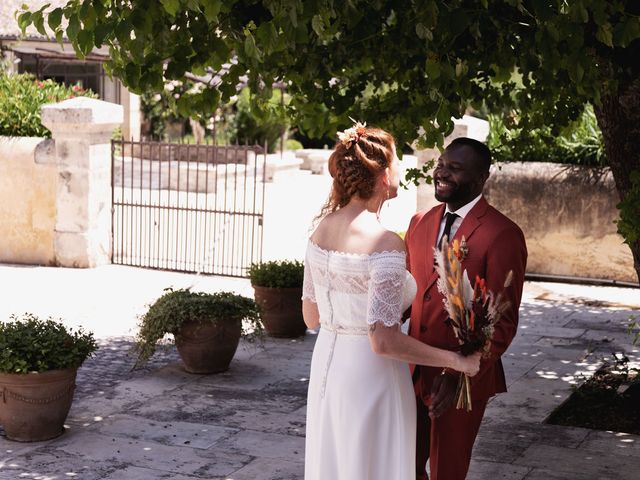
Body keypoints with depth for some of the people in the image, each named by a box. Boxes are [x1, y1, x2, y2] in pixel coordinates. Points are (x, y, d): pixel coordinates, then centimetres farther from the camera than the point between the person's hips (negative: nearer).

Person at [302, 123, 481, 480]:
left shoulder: (322, 228, 0)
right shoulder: (385, 244, -22)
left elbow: (311, 317, 7)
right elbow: (383, 341, -25)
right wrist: (456, 360, -15)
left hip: (326, 367, 7)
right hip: (370, 376, -7)